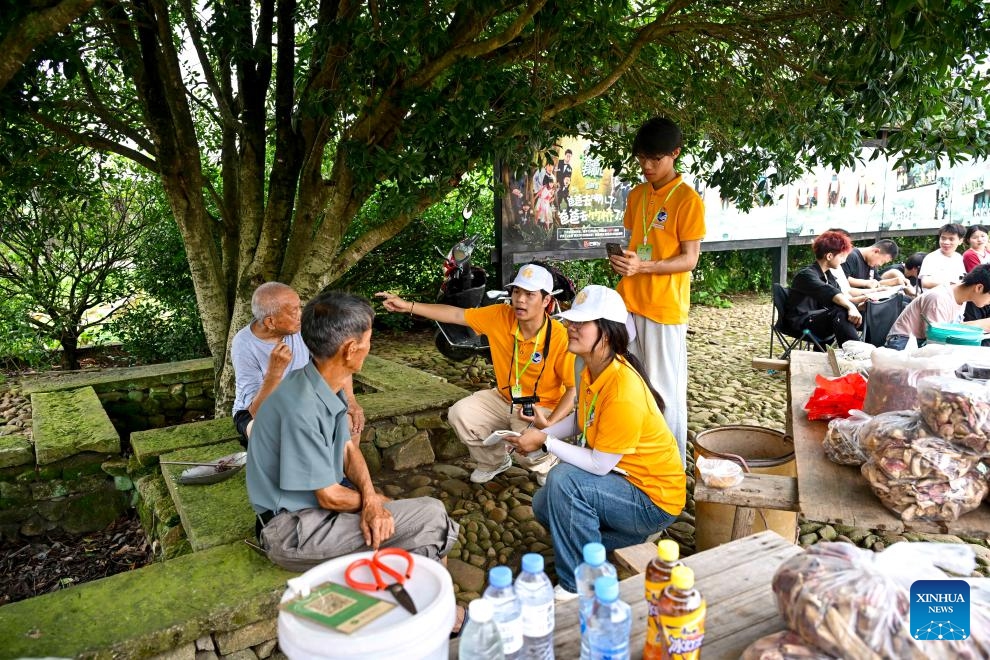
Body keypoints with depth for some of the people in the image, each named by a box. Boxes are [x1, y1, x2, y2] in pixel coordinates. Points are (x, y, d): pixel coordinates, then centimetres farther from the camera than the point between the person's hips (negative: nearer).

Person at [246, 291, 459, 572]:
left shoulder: (328, 387, 0)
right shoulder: (301, 408, -29)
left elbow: (348, 449, 6)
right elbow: (330, 497, -22)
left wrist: (371, 498, -13)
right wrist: (375, 500, -2)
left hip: (322, 500, 9)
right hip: (293, 530, -9)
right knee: (432, 516, -14)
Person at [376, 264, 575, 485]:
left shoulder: (560, 338, -26)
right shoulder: (500, 316, -15)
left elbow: (574, 388, -18)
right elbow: (455, 314, -7)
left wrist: (549, 424, -30)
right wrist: (408, 306, -12)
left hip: (543, 408, -5)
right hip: (504, 399, 5)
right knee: (460, 414, -14)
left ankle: (548, 464, 12)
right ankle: (495, 462, 15)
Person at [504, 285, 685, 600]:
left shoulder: (624, 394, -32)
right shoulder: (593, 370, -4)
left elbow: (599, 465, -28)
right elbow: (580, 419, 12)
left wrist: (546, 443, -20)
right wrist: (540, 435, -3)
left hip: (654, 498, -9)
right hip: (624, 478, 9)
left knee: (563, 480, -28)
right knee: (544, 506, 11)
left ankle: (577, 587, -11)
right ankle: (632, 537, 16)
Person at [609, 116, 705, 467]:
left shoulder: (688, 199, -9)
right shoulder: (637, 194, 12)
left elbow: (690, 259, -11)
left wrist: (643, 267, -24)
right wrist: (623, 262, -2)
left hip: (665, 307, -6)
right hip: (630, 302, 6)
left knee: (665, 389, 1)